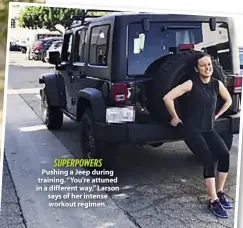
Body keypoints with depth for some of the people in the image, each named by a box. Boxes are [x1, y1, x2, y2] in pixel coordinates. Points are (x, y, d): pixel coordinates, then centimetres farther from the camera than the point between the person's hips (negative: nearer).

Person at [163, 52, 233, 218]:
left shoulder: (217, 84, 4)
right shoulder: (191, 84, -12)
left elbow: (229, 100, 23)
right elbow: (167, 98, -19)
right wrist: (175, 118, -10)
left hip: (209, 129, 5)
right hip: (192, 128, -5)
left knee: (225, 154, -19)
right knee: (209, 159, -23)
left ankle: (220, 193, 0)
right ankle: (214, 201, -15)